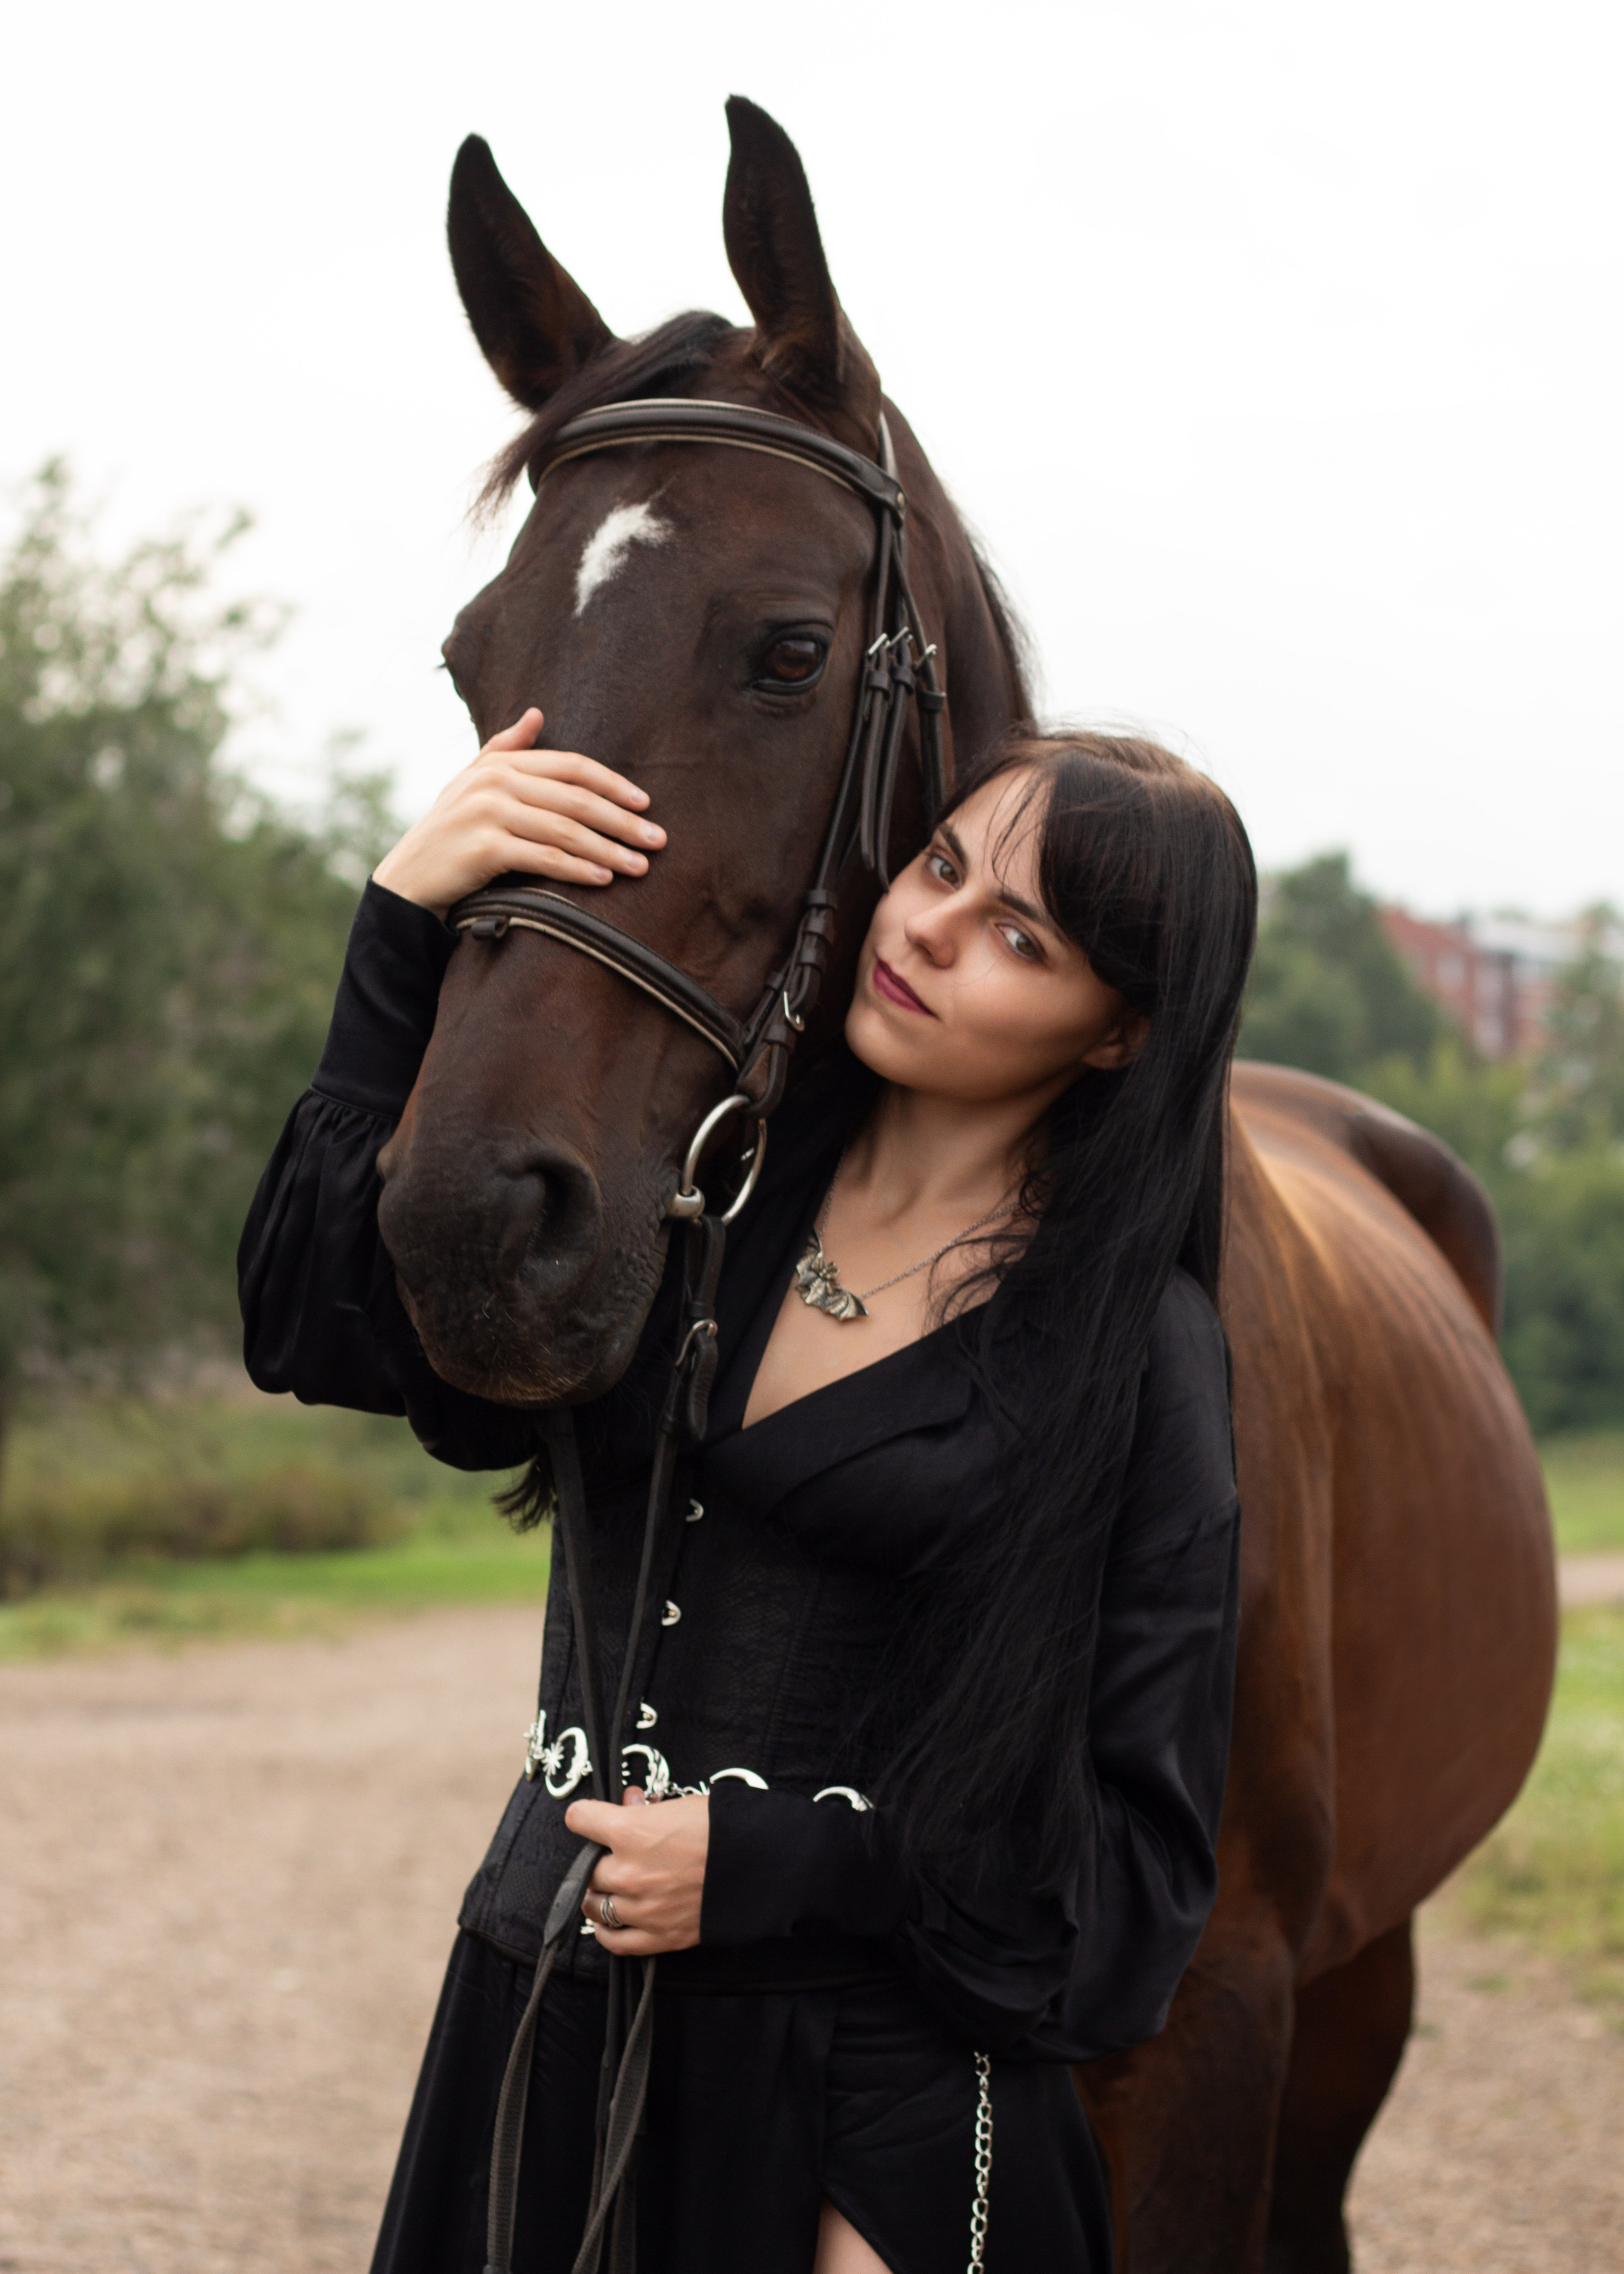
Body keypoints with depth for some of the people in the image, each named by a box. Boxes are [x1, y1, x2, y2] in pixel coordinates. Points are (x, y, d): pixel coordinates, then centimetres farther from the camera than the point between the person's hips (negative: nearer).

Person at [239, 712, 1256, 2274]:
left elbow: (1139, 1840, -7)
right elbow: (324, 1323, -6)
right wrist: (406, 931, -13)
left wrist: (764, 1863, -16)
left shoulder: (1137, 1350, -8)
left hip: (873, 2084, -4)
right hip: (547, 2019, 4)